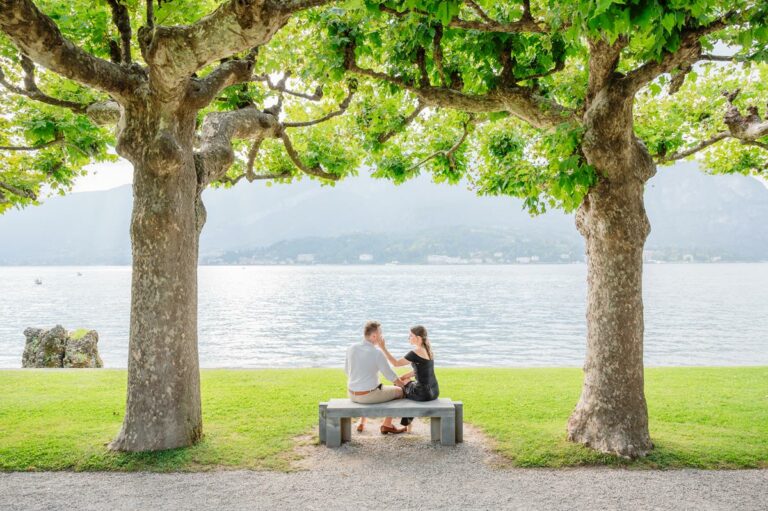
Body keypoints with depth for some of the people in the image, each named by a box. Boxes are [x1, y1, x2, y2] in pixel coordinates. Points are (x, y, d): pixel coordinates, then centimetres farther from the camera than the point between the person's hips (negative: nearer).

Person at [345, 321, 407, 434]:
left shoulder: (351, 348, -4)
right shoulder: (377, 354, -19)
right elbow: (390, 375, -8)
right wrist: (403, 385, 13)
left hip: (352, 394, 6)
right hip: (369, 395, -6)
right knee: (398, 391, 17)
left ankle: (361, 422, 36)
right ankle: (387, 425, 25)